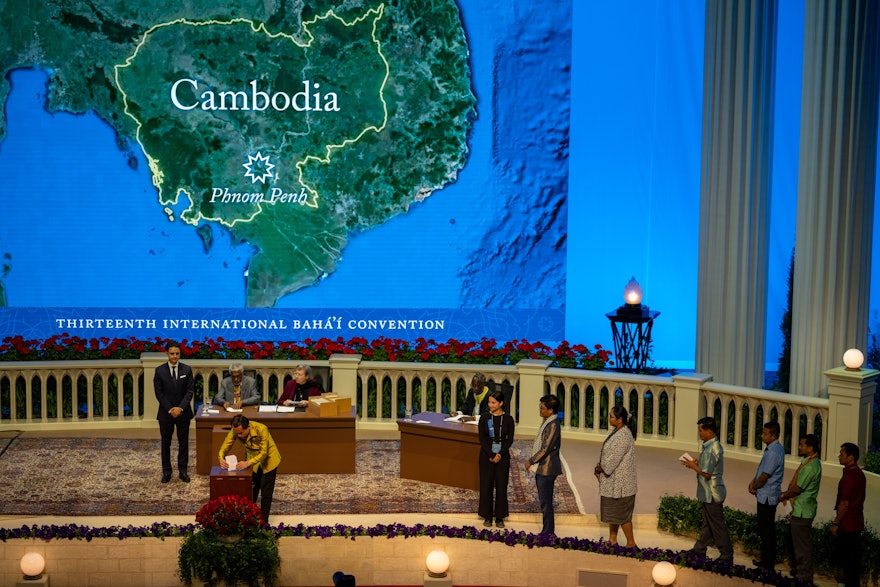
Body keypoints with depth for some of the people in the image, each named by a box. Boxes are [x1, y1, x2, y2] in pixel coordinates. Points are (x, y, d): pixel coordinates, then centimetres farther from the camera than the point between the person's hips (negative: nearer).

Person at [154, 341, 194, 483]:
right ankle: (166, 471, 14)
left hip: (183, 412, 1)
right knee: (166, 443, 6)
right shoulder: (160, 371, -2)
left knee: (183, 442, 5)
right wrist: (170, 409, -12)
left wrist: (180, 408, -15)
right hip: (165, 413, -1)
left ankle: (183, 470, 13)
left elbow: (190, 391, -3)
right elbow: (159, 393, -4)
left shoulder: (187, 370, 0)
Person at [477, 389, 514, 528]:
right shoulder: (484, 418, -2)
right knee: (486, 485, 3)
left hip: (502, 456, 0)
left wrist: (500, 455, -14)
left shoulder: (508, 419, -2)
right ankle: (487, 517, 13)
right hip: (486, 455, 0)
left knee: (501, 486, 3)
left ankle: (499, 517, 13)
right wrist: (491, 455, -14)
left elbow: (510, 439, -3)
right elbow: (481, 438, -6)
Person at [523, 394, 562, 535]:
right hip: (541, 468, 10)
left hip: (547, 469, -10)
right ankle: (548, 531, 25)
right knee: (544, 501, 16)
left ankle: (548, 532, 5)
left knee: (545, 502, -3)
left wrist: (530, 461, -12)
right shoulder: (547, 422, 10)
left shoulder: (553, 425, -20)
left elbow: (545, 449, -22)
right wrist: (532, 460, 12)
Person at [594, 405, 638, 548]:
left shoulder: (623, 436, -24)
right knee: (612, 512, 18)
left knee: (622, 514, 1)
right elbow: (605, 454, 12)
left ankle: (631, 544, 12)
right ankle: (612, 540, 29)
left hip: (621, 482, -10)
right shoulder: (616, 431, 7)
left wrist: (599, 469, -7)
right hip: (612, 482, 10)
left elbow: (612, 460, -23)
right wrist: (599, 469, 1)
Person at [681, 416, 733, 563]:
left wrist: (694, 466, -11)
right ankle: (699, 549, 31)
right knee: (708, 523, 20)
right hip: (709, 493, 10)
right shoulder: (714, 445, 6)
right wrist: (697, 463, 5)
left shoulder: (711, 449, -26)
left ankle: (727, 556, 10)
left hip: (712, 494, -10)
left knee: (718, 526, 1)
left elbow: (707, 474, -24)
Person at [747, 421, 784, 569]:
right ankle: (766, 560, 29)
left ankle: (767, 563, 8)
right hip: (765, 495, 10)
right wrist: (753, 482, 3)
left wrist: (754, 487, -4)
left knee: (767, 531, -1)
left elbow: (764, 476, -20)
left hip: (767, 496, -10)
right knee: (764, 529, 18)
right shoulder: (775, 448, 9)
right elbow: (762, 470, 16)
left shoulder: (774, 452, -23)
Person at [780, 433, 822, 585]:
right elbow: (796, 484, 17)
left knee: (802, 545, -2)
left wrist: (783, 496, -3)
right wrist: (786, 494, 4)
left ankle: (804, 578, 6)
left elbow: (797, 488, -19)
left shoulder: (810, 467, -22)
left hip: (802, 512, -10)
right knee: (797, 542, 19)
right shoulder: (809, 462, 11)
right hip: (800, 509, 10)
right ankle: (797, 572, 30)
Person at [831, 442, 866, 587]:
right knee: (854, 557, 16)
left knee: (846, 558, -1)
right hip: (857, 522, 9)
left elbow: (845, 503, -21)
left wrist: (835, 523, -14)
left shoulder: (849, 476, -21)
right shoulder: (859, 473, 9)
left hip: (847, 524, -9)